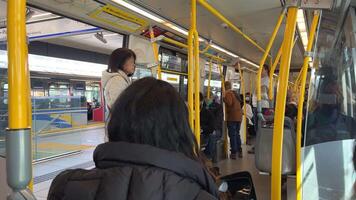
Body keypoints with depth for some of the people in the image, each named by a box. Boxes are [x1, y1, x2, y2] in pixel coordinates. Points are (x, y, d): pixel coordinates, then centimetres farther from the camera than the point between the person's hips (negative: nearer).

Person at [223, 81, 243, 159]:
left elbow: (229, 103, -23)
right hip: (239, 116, 8)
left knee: (232, 135, -3)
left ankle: (234, 153, -1)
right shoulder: (235, 93, 16)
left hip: (232, 117, -8)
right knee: (237, 134, 17)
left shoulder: (228, 93, -9)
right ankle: (240, 151, 21)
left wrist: (224, 97, -14)